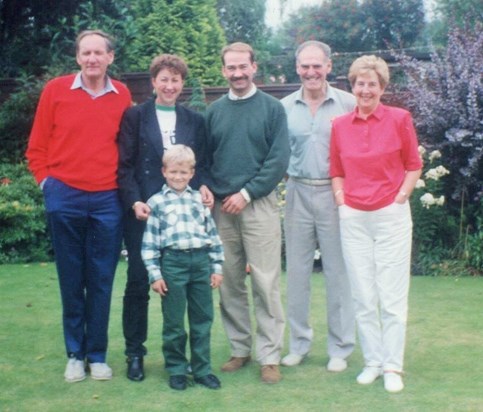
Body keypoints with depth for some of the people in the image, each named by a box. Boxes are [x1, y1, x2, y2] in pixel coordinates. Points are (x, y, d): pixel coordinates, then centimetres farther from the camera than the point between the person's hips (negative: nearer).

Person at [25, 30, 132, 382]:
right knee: (71, 280, 8)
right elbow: (37, 145, 6)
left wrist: (125, 184, 5)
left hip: (107, 200, 1)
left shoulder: (122, 96, 3)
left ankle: (97, 355, 18)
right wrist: (46, 180, 0)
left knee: (101, 281, 6)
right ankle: (75, 354, 19)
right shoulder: (55, 90, 0)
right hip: (65, 198, -1)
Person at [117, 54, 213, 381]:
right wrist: (134, 201, -15)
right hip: (143, 210, -2)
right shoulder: (135, 116, 3)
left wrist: (202, 186, -9)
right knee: (138, 281, 1)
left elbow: (200, 164, 12)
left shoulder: (194, 120, 11)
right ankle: (135, 352, 13)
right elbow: (125, 165, -2)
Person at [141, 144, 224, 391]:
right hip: (172, 262, -3)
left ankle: (202, 369, 17)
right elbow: (149, 242, 0)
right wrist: (154, 274, -6)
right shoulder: (156, 202, 3)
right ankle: (176, 369, 17)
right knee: (173, 321, 4)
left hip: (201, 261, 3)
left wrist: (217, 267, 8)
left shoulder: (200, 199, 12)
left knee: (202, 319, 8)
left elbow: (213, 235, 13)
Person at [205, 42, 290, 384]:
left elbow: (279, 159, -6)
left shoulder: (272, 108, 1)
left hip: (259, 205, -3)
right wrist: (208, 190, -4)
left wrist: (247, 193, -12)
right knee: (230, 284, 7)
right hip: (221, 207, 3)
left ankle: (270, 356, 3)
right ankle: (240, 349, 18)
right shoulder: (214, 111, 11)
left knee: (266, 283, -4)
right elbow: (204, 157, 13)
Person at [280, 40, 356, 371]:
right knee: (297, 271, 9)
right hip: (298, 194, 3)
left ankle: (341, 348, 14)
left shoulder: (348, 104, -2)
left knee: (339, 272, 2)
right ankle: (299, 342, 23)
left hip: (336, 194, -3)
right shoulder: (285, 107, 5)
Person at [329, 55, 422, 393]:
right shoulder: (340, 125, 5)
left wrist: (400, 198, -5)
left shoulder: (399, 118, -2)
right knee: (363, 297, 6)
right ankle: (372, 362, 18)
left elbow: (414, 165, 5)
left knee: (392, 296, 0)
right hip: (353, 219, 3)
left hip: (391, 215, -2)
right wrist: (341, 200, 0)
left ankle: (393, 367, 9)